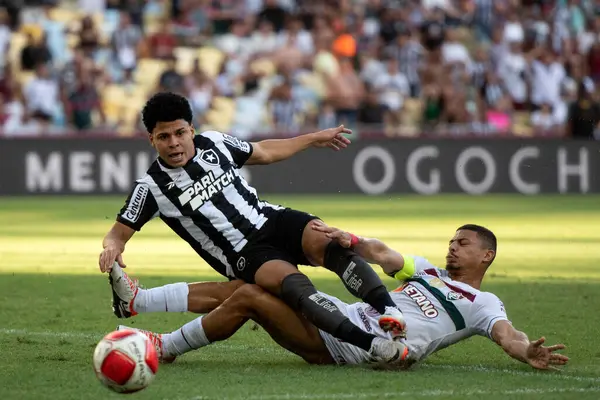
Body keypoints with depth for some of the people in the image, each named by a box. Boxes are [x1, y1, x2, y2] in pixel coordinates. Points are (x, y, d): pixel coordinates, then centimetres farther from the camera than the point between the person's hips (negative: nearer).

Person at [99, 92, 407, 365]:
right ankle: (371, 344, -48)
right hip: (245, 254, -5)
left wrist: (315, 138, 29)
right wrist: (112, 247, -23)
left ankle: (390, 310, -40)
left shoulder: (214, 143, 8)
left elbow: (264, 153, 25)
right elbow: (118, 233, 1)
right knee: (290, 282, -35)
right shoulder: (152, 187, -3)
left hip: (272, 220, 5)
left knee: (329, 245, -28)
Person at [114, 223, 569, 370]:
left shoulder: (483, 304, 5)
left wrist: (529, 352, -38)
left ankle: (167, 347, -5)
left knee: (247, 297, -16)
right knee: (243, 285, 0)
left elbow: (507, 334, -14)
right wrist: (349, 240, -10)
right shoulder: (427, 271, 24)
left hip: (346, 345, -7)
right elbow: (382, 254, 11)